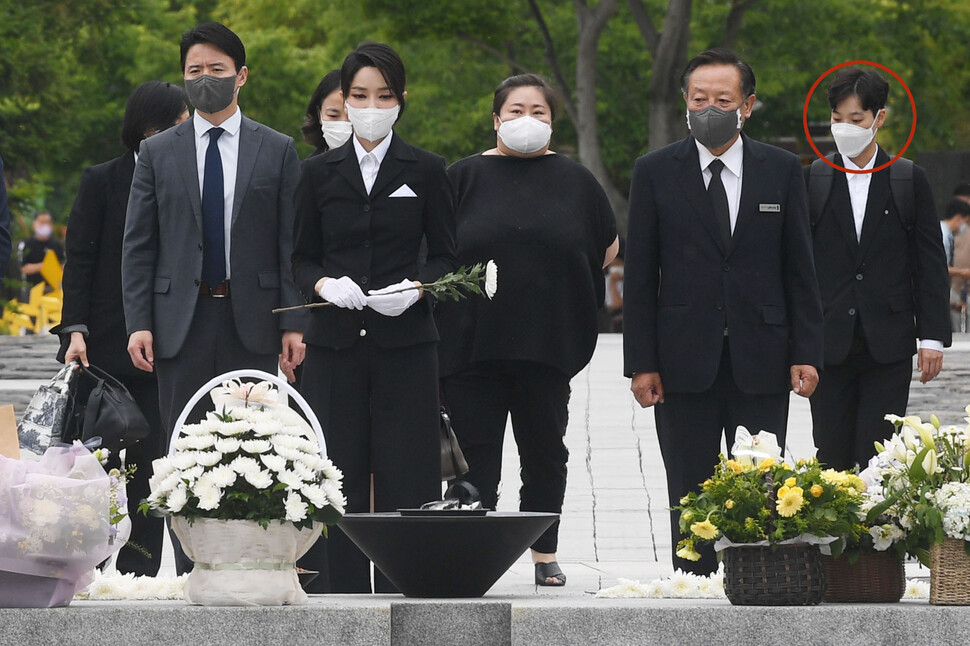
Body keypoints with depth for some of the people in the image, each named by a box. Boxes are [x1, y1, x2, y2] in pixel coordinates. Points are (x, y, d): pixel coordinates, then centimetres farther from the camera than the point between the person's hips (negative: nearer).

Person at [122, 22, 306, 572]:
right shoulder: (158, 153, 10)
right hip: (182, 321, 1)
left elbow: (291, 244, 4)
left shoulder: (278, 151, 7)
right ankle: (191, 573, 4)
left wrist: (293, 322, -5)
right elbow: (139, 246, 7)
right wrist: (138, 323, -3)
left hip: (253, 321, -1)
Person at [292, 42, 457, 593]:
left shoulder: (427, 171, 6)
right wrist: (323, 283, -9)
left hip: (405, 340, -1)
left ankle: (400, 590, -2)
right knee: (340, 471, -2)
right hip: (336, 341, 1)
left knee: (404, 472, -5)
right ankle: (345, 590, 2)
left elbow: (446, 256, 7)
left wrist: (416, 286, -13)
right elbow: (303, 257, 12)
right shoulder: (320, 173, 10)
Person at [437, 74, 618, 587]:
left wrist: (555, 283, 8)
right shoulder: (466, 177, 7)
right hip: (472, 342, -1)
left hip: (548, 344, 1)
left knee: (544, 452, 6)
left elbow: (609, 250, 15)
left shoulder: (573, 180, 9)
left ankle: (545, 556, 14)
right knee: (475, 454, -2)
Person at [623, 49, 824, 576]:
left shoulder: (781, 170, 6)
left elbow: (800, 269, 7)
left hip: (761, 362, 0)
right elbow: (639, 275, 3)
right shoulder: (655, 172, 3)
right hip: (685, 363, 0)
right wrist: (641, 363, -3)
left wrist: (806, 353, 0)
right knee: (689, 498, 3)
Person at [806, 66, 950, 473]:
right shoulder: (811, 180, 6)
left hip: (889, 347, -1)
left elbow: (930, 263, 6)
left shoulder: (910, 180, 5)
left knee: (877, 458, -5)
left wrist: (933, 336, -1)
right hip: (829, 344, 1)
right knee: (831, 456, -1)